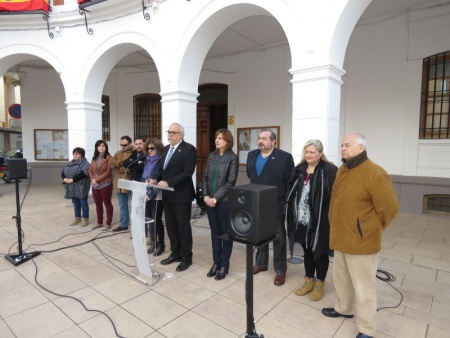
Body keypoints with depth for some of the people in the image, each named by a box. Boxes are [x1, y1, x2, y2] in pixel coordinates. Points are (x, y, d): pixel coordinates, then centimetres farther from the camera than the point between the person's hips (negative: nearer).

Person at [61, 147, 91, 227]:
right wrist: (64, 178, -9)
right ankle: (77, 218, 25)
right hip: (72, 187, 7)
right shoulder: (70, 163, 16)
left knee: (83, 203, 1)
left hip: (81, 187, -7)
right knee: (75, 203, 14)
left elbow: (83, 173, -23)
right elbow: (62, 171, 11)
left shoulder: (85, 163, -8)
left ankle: (85, 219, 10)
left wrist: (72, 179, -24)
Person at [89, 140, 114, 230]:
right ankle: (99, 222, 27)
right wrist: (93, 179, -8)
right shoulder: (94, 158, 13)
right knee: (98, 204, 15)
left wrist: (97, 180, -15)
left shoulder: (108, 158, -9)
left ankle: (108, 223, 11)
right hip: (95, 185, 7)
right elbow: (90, 170, 10)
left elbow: (108, 172, -15)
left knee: (107, 203, 3)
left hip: (105, 185, -7)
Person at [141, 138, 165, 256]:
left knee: (157, 220, 1)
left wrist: (151, 195, -19)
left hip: (157, 196, -6)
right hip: (147, 195, 7)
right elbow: (143, 177, 15)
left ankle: (160, 244, 17)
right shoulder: (148, 160, 11)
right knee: (150, 219, 10)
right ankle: (153, 243, 23)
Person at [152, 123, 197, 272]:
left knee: (183, 227, 3)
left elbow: (188, 172, -20)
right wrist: (156, 179, -3)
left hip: (181, 195, -7)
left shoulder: (189, 149, -12)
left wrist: (168, 182, -24)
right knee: (171, 226, 15)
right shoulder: (166, 148, 14)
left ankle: (186, 257, 18)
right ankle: (175, 253, 30)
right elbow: (162, 168, 17)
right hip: (167, 194, 8)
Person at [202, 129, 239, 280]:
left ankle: (224, 264, 20)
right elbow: (205, 176, 8)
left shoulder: (233, 157, -7)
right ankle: (216, 262, 27)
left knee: (225, 232, 7)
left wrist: (216, 198, -14)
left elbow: (230, 182, -12)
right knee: (214, 231, 13)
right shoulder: (212, 156, 8)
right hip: (209, 200, 5)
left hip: (224, 201, -5)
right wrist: (206, 196, -5)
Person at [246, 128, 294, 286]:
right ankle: (261, 263, 35)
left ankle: (280, 270, 22)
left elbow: (291, 182, -8)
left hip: (276, 205, -5)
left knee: (278, 238, 8)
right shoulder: (251, 155, 7)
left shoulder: (285, 157, -10)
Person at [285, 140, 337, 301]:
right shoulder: (299, 170, 6)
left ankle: (320, 283, 32)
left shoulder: (330, 170, -11)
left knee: (320, 251, 12)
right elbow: (290, 193, 10)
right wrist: (291, 215, 8)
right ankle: (309, 280, 36)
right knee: (307, 250, 18)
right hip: (302, 220, 5)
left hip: (320, 221, -5)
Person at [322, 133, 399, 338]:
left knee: (363, 287, 7)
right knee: (341, 278, 24)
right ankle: (344, 309, 46)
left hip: (361, 241, -8)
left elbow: (389, 208, -16)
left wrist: (373, 229, -4)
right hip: (341, 238, 8)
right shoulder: (341, 171, 7)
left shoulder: (375, 174, -19)